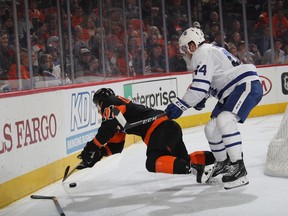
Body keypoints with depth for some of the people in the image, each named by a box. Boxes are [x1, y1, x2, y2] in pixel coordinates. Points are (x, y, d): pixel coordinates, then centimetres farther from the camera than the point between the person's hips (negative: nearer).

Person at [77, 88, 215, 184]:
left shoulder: (111, 103, 4)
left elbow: (108, 127, -15)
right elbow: (115, 146, 30)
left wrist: (93, 146, -8)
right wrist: (97, 154, 18)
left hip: (162, 127, -10)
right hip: (171, 127, 10)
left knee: (153, 163, -20)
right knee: (182, 159, 12)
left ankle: (193, 167, -35)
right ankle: (213, 158, -4)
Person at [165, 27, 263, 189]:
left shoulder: (203, 53, -11)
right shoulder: (211, 50, 21)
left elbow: (201, 86, -20)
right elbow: (209, 83, 28)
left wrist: (179, 106, -18)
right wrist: (201, 100, 12)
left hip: (247, 85, -11)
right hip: (232, 93, 11)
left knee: (224, 120, -30)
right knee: (212, 128, 11)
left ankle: (238, 168, -29)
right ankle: (223, 164, 29)